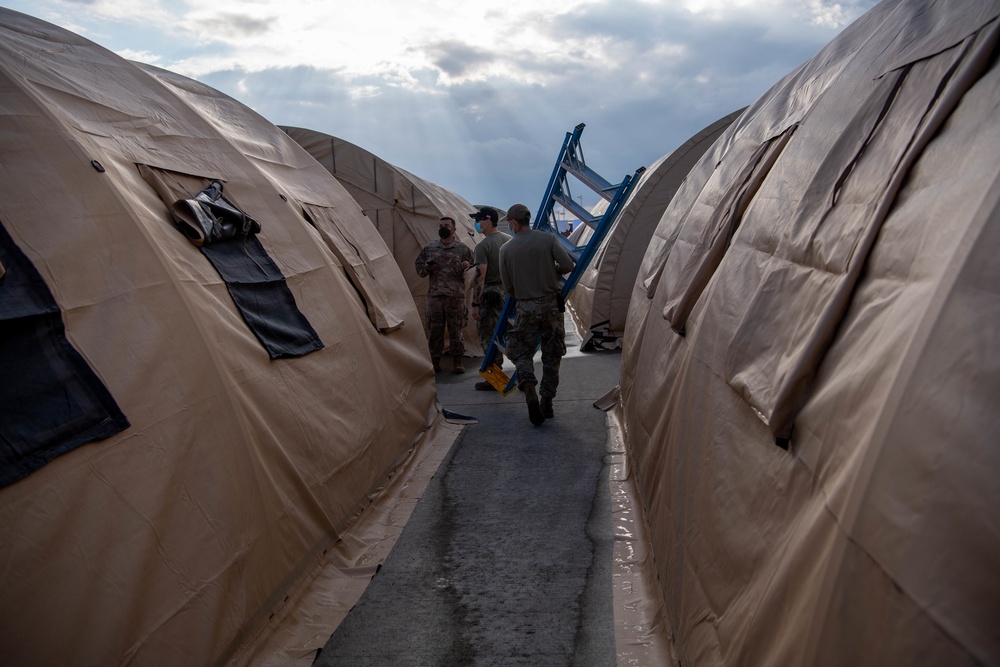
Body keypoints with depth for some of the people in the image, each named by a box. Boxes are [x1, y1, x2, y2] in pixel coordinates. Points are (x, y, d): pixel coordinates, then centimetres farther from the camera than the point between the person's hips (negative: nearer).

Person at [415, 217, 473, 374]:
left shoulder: (463, 248, 4)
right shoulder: (430, 247, 10)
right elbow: (418, 265, 19)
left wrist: (467, 266, -15)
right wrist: (426, 268, -2)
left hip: (455, 296, -2)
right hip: (434, 296, 2)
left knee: (455, 330, 1)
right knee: (435, 330, 6)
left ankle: (458, 362, 11)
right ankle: (434, 361, 16)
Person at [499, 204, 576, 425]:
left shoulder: (506, 249, 0)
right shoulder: (548, 239, -2)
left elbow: (507, 286, 3)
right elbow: (568, 264, -8)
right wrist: (552, 270, 12)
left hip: (525, 308, 0)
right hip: (551, 305, 1)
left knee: (521, 352, 10)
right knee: (551, 355, 11)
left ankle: (530, 393, -14)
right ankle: (547, 402, 12)